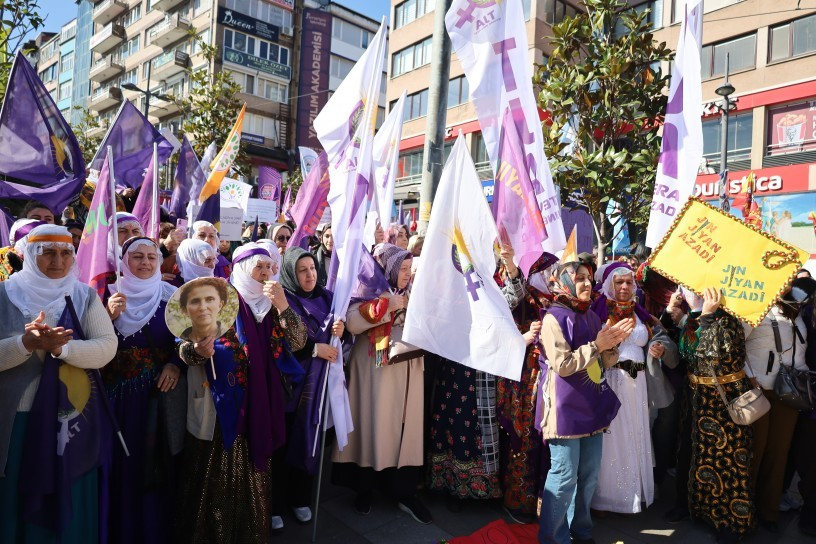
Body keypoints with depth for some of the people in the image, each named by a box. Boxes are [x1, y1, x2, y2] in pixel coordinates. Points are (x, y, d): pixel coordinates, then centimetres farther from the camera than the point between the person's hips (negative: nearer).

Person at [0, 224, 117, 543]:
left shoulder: (85, 296, 2)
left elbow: (108, 347, -9)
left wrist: (60, 347, -24)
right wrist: (27, 343, -26)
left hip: (72, 417, 1)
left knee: (70, 502, 11)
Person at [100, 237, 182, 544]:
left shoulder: (171, 295, 0)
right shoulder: (110, 294, 3)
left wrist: (176, 365, -14)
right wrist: (109, 315, -15)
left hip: (158, 393, -1)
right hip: (116, 392, 1)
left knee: (154, 461, 6)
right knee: (118, 463, 5)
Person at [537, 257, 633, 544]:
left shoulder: (591, 316, 11)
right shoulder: (554, 318, -12)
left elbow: (604, 364, 13)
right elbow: (563, 365, -19)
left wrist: (612, 344, -6)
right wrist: (596, 345, -19)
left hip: (592, 406, 8)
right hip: (565, 409, -8)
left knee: (589, 474, 16)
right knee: (564, 476, -2)